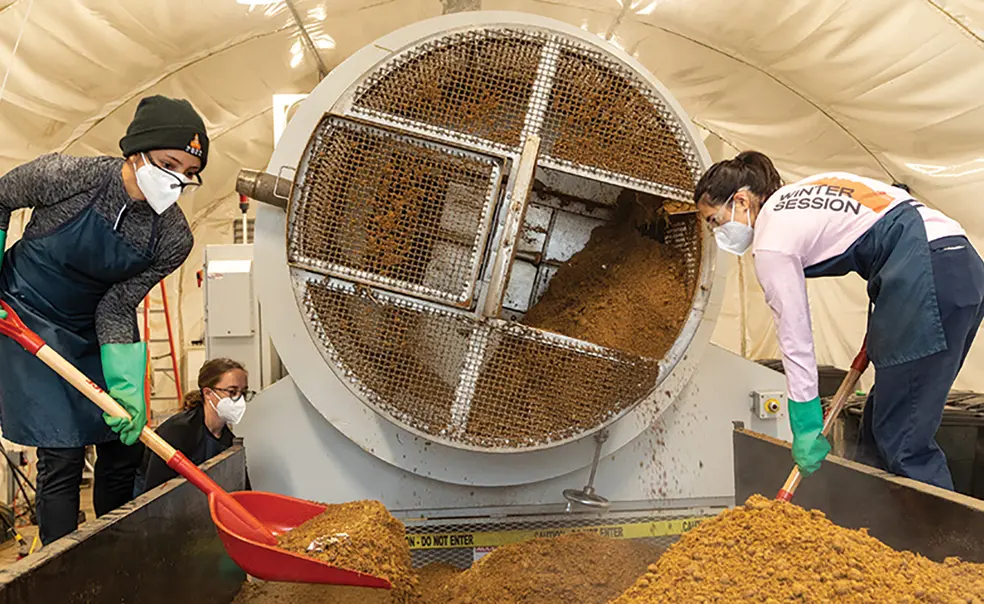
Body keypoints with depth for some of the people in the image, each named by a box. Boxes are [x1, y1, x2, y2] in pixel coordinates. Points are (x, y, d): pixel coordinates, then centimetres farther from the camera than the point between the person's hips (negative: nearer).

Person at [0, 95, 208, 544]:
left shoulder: (173, 240, -17)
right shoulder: (67, 176, -24)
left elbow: (116, 308, -12)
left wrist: (126, 388, -24)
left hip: (92, 329, 4)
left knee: (124, 446, 4)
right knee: (61, 454, -9)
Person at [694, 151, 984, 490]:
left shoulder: (771, 243, -4)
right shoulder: (803, 191, 20)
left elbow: (795, 339, -4)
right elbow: (899, 200, 20)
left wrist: (807, 428, 3)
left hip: (927, 278, -10)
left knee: (904, 440, -4)